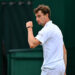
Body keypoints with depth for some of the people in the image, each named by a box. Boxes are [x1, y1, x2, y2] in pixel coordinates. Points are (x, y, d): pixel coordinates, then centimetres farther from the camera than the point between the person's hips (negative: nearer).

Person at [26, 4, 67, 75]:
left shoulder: (47, 29, -12)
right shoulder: (56, 28, 19)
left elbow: (32, 44, -23)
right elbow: (64, 51, 21)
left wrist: (29, 28, -9)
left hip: (51, 69, -10)